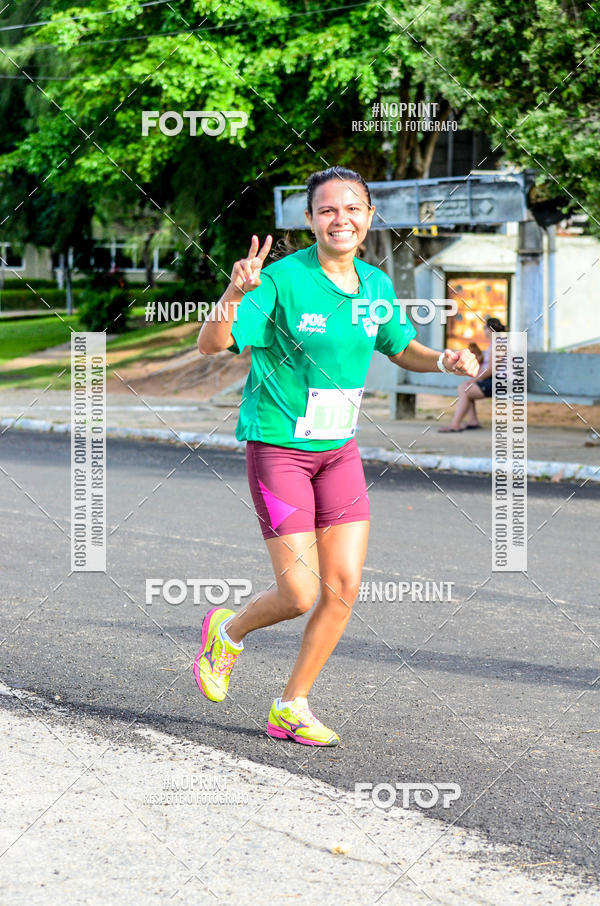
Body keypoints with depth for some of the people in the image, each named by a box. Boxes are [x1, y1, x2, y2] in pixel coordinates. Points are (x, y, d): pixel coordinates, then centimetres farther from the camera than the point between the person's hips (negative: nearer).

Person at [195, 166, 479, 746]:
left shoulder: (375, 284, 3)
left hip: (339, 450, 6)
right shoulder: (282, 279, -16)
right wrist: (236, 292, -42)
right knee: (300, 594, -8)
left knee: (343, 588, 0)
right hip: (278, 447, -6)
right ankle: (228, 632, 26)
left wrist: (444, 361, 0)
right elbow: (210, 345, -23)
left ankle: (291, 708, 17)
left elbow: (400, 348, 21)